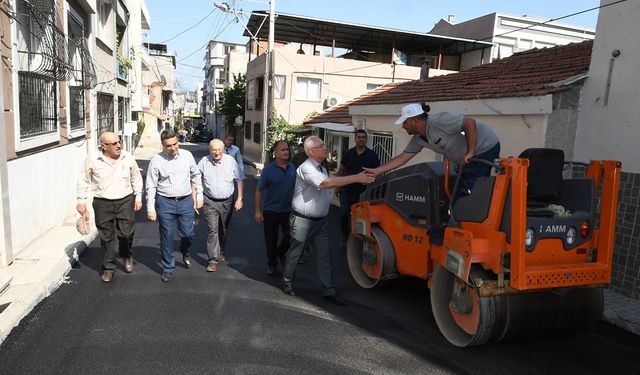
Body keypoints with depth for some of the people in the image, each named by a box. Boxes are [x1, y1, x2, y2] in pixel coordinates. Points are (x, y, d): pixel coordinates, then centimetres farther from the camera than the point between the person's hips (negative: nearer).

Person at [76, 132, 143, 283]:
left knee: (126, 232, 0)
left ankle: (126, 255, 32)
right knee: (106, 237, 7)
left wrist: (138, 197, 8)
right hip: (102, 203, -1)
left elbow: (136, 178, 10)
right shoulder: (92, 160, -7)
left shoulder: (128, 158, -1)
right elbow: (83, 181, 4)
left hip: (125, 200, 1)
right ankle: (108, 267, 23)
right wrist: (81, 201, 3)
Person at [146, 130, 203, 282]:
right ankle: (168, 268, 23)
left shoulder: (187, 155, 0)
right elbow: (151, 186, -4)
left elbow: (196, 175, 11)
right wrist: (151, 208, -7)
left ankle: (186, 254, 41)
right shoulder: (156, 160, -7)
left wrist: (199, 195, 8)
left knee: (188, 234, 8)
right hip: (165, 202, -2)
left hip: (186, 201, 2)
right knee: (166, 237, 6)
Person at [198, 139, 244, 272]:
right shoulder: (204, 162, -5)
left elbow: (239, 180, 2)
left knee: (223, 229, 16)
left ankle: (220, 250, 40)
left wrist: (240, 199, -3)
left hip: (227, 201, 2)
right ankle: (213, 260, -3)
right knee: (213, 230, -8)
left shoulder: (231, 161, -5)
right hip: (210, 202, -1)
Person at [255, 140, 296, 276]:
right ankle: (271, 263, 30)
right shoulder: (269, 169, -11)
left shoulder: (292, 167, 1)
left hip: (288, 210, 3)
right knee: (271, 239, 10)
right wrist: (258, 211, -10)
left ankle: (280, 252, 36)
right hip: (271, 210, -3)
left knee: (290, 237, 5)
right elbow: (259, 191, -8)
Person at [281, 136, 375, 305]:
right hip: (302, 220, -8)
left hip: (321, 220, 8)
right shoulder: (306, 168, -21)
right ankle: (287, 282, 30)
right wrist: (356, 178, -35)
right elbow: (327, 182, -34)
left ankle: (330, 291, 12)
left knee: (324, 256, 7)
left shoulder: (322, 169, 11)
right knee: (295, 253, 10)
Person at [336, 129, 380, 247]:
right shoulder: (348, 153, 5)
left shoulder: (372, 155, -1)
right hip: (347, 190, 1)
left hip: (363, 192, -1)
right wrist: (337, 186, 7)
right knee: (344, 214, -1)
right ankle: (344, 235, 22)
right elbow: (341, 170, 12)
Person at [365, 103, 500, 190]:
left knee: (470, 186, -8)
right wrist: (376, 171, -4)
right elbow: (402, 157, 2)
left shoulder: (438, 121, -28)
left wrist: (470, 152, -28)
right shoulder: (418, 138, 1)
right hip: (476, 152, 9)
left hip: (486, 146, -9)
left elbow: (470, 123, -30)